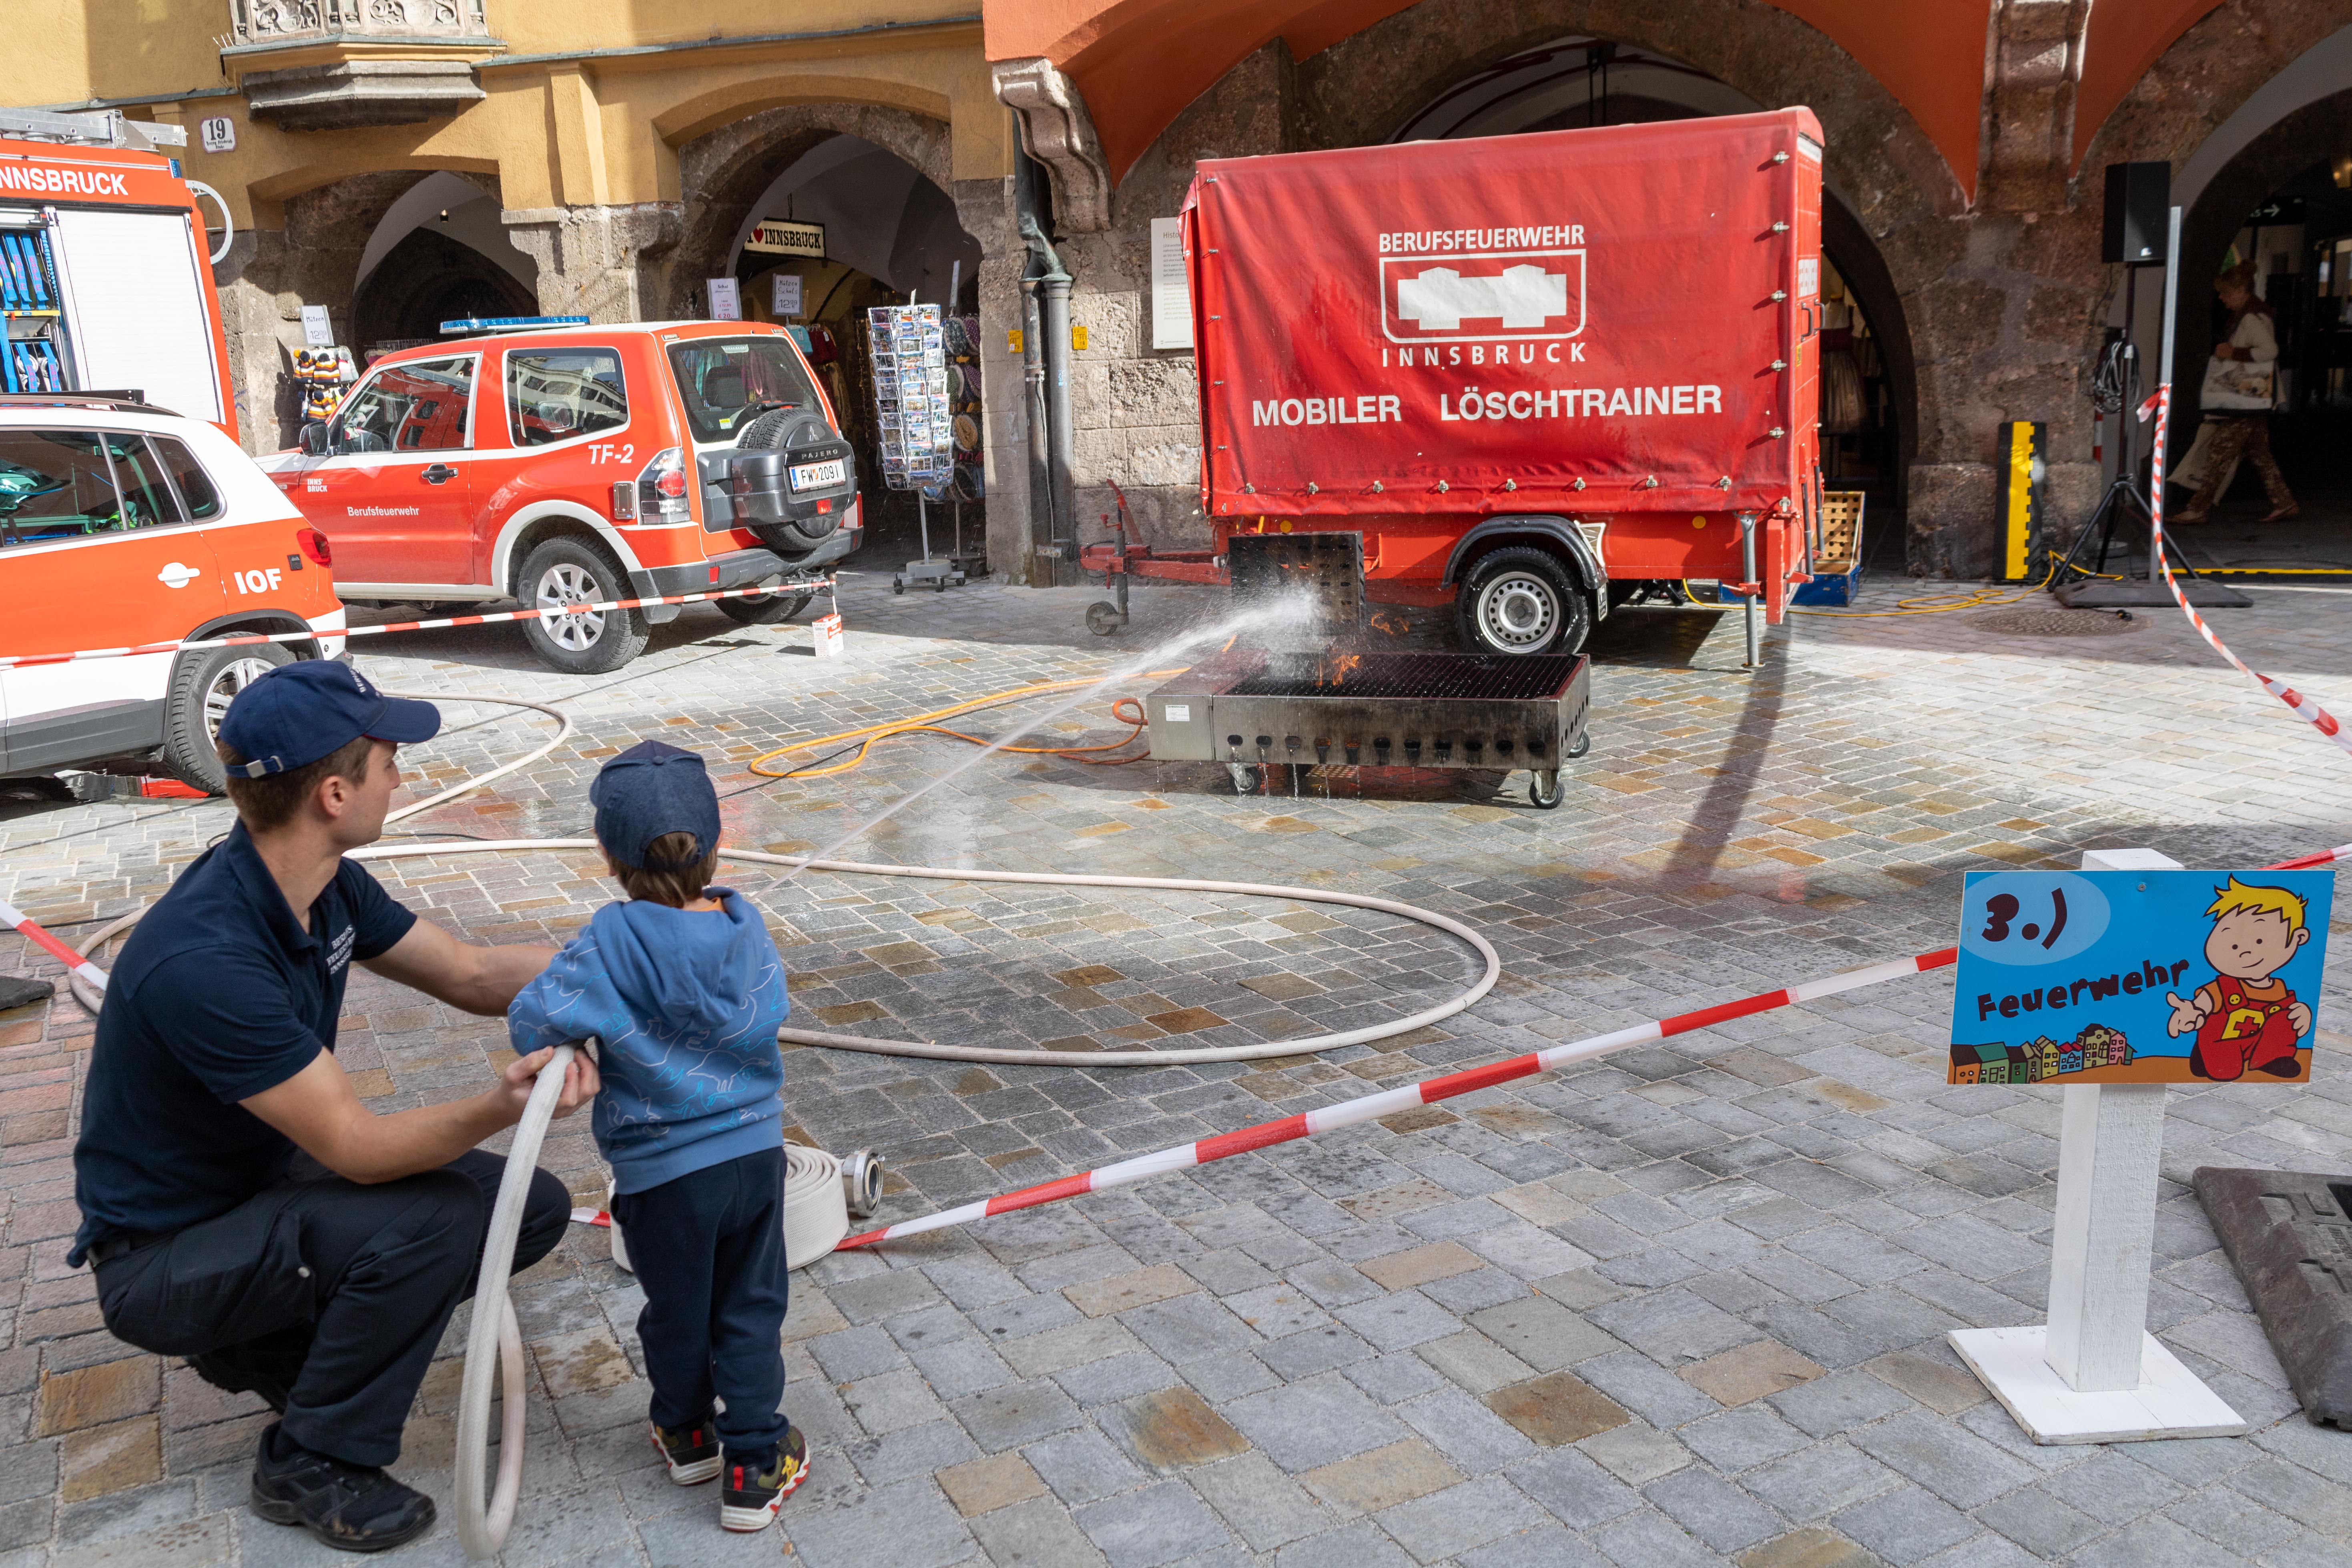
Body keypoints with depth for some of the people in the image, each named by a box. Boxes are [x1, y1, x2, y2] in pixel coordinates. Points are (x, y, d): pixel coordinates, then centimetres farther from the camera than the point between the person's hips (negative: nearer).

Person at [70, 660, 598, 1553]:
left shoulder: (327, 887, -7)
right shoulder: (205, 961, -34)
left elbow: (469, 978, 3)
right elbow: (356, 1148, -31)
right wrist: (503, 1108, -46)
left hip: (268, 1182, 8)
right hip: (162, 1254, -8)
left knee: (532, 1207, -4)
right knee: (433, 1217, -31)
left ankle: (278, 1340, 12)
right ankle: (309, 1468, -8)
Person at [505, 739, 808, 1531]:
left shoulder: (612, 945, -21)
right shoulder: (746, 926, -7)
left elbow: (533, 1021, -21)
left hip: (663, 1174, -3)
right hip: (756, 1151, 3)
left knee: (676, 1311, 20)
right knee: (751, 1308, 17)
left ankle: (686, 1434, 42)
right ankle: (755, 1465, 21)